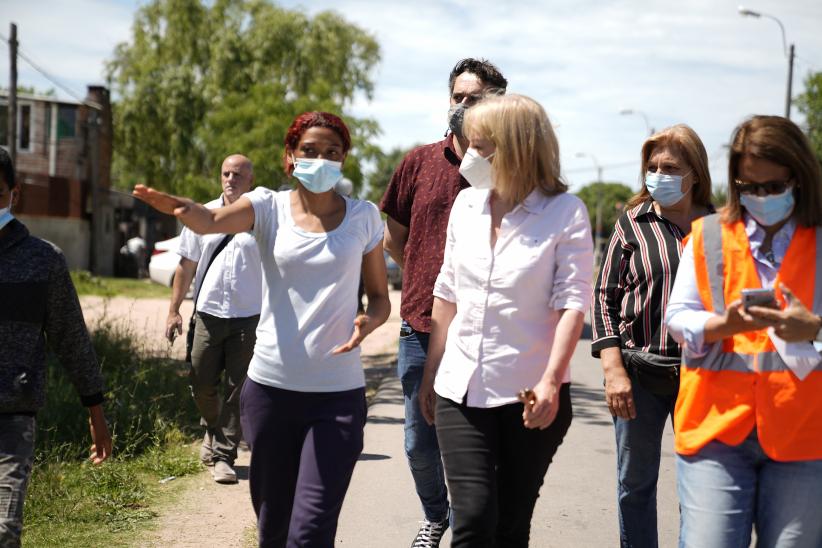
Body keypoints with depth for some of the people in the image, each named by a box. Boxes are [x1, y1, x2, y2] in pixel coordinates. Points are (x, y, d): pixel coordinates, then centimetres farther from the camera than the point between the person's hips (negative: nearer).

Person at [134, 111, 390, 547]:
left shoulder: (363, 217, 3)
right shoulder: (269, 207, 1)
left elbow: (380, 298, 11)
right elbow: (211, 221, -20)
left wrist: (368, 321, -13)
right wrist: (177, 206, -43)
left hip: (338, 395, -1)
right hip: (271, 386, 1)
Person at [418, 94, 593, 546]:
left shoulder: (564, 211, -7)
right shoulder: (466, 204, 8)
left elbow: (572, 302, -12)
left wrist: (551, 381, -23)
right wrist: (430, 373, 16)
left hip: (530, 395, -3)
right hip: (462, 390, 3)